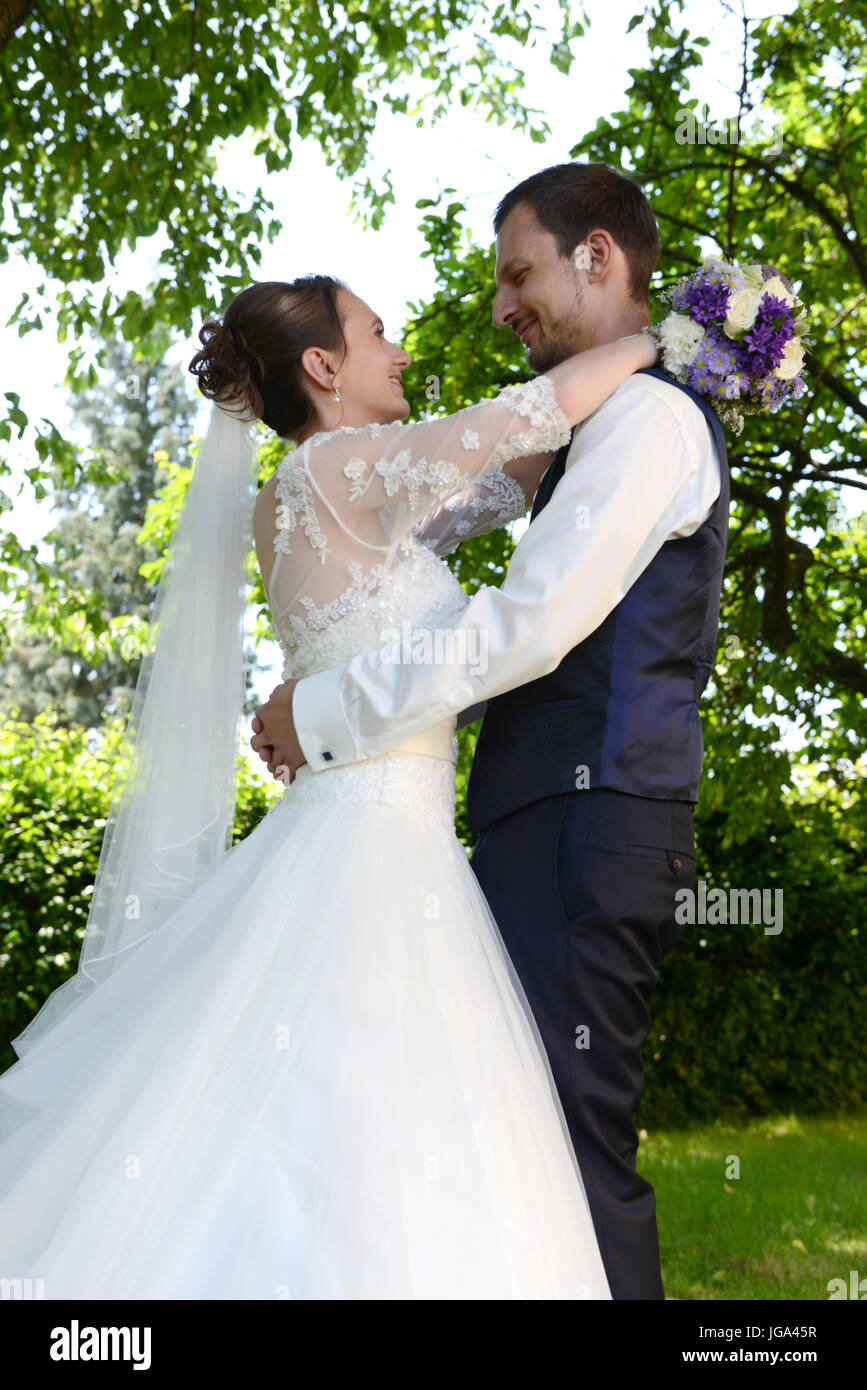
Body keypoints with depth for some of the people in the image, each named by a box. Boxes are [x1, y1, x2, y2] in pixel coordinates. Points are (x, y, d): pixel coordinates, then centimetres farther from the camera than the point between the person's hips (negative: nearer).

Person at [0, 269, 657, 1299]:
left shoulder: (313, 502, 16)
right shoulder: (341, 467, -10)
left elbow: (504, 486, 24)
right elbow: (563, 397, -11)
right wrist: (654, 338, 6)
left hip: (345, 842, 10)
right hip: (373, 856, -10)